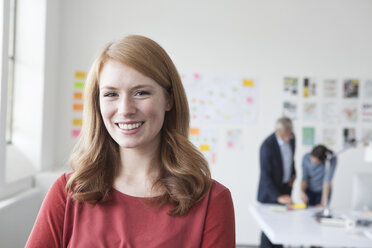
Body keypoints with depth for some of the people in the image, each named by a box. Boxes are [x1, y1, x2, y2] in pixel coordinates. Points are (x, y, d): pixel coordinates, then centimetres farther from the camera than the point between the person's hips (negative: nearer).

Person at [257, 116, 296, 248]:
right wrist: (278, 196, -31)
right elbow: (265, 175, -25)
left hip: (286, 188, 6)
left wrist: (293, 175, 8)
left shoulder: (291, 138, -2)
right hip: (271, 192, -6)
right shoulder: (267, 146, -24)